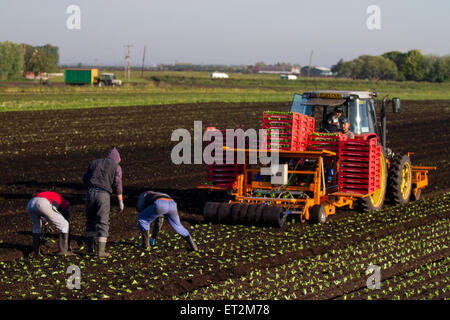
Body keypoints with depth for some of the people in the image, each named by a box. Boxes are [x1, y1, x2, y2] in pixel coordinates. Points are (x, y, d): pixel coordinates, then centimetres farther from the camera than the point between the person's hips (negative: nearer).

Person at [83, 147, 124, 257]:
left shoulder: (94, 163, 18)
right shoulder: (116, 167, 9)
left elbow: (85, 179, 15)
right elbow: (118, 185, 1)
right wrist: (121, 201, 6)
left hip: (90, 192, 3)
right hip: (104, 195, -3)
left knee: (90, 220, 20)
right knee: (103, 223, 4)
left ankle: (89, 247, 19)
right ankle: (101, 250, -2)